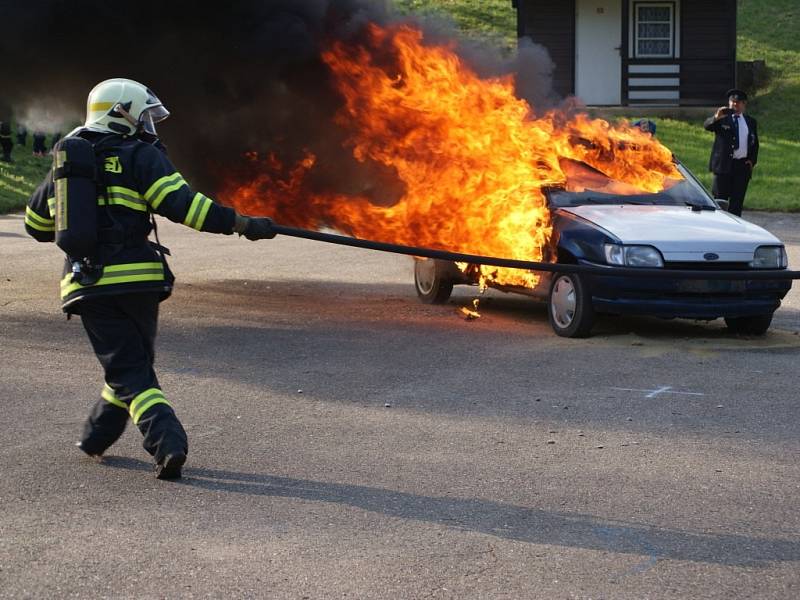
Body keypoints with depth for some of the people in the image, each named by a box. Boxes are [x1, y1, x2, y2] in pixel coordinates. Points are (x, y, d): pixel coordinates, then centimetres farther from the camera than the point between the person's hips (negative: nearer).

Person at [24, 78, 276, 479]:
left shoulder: (64, 162, 15)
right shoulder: (140, 157, -2)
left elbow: (36, 225, 24)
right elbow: (183, 204, -14)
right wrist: (244, 225, -11)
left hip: (85, 283, 3)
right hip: (137, 280, -3)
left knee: (128, 370, 2)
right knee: (136, 361, 19)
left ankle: (166, 443, -15)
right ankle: (96, 437, 27)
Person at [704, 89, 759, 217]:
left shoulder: (750, 122, 15)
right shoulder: (722, 118, 2)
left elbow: (755, 143, 21)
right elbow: (707, 125, -17)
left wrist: (752, 160, 5)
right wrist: (716, 117, -38)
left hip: (743, 166, 3)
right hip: (724, 164, -3)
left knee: (737, 201, 4)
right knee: (720, 199, -3)